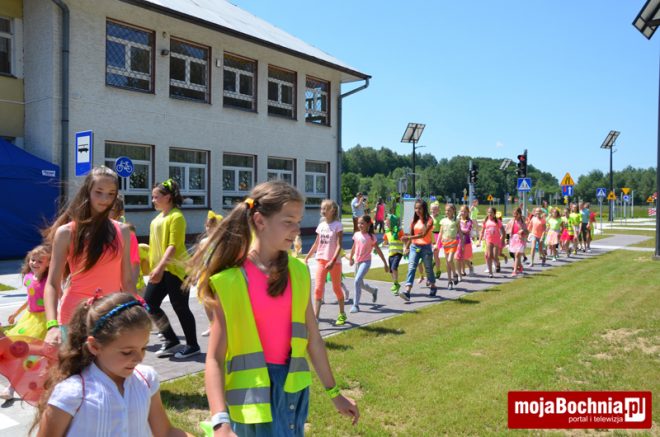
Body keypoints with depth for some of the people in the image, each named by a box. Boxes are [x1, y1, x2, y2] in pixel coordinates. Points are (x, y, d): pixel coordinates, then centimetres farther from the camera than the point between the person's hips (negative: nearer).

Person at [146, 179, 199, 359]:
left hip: (175, 269, -9)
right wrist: (154, 266, 22)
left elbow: (173, 245, -20)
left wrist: (160, 267, -27)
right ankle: (171, 339, 20)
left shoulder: (176, 216, -12)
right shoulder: (158, 217, 15)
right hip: (159, 270, 9)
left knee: (180, 307, -1)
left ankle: (192, 345, 15)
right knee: (149, 304, 6)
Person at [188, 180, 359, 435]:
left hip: (294, 387, 5)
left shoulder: (298, 273, 2)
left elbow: (312, 338, 9)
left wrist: (334, 392, 16)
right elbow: (214, 357, -12)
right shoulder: (229, 281, -12)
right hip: (253, 391, -4)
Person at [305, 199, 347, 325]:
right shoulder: (321, 225, 6)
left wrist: (332, 261, -24)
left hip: (334, 261, -4)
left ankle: (342, 314, 28)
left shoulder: (337, 225, -9)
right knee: (318, 288, -5)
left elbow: (339, 246, -15)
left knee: (337, 288, 10)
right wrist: (307, 256, 15)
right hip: (321, 260, 4)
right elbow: (316, 244, 16)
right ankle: (315, 316, -5)